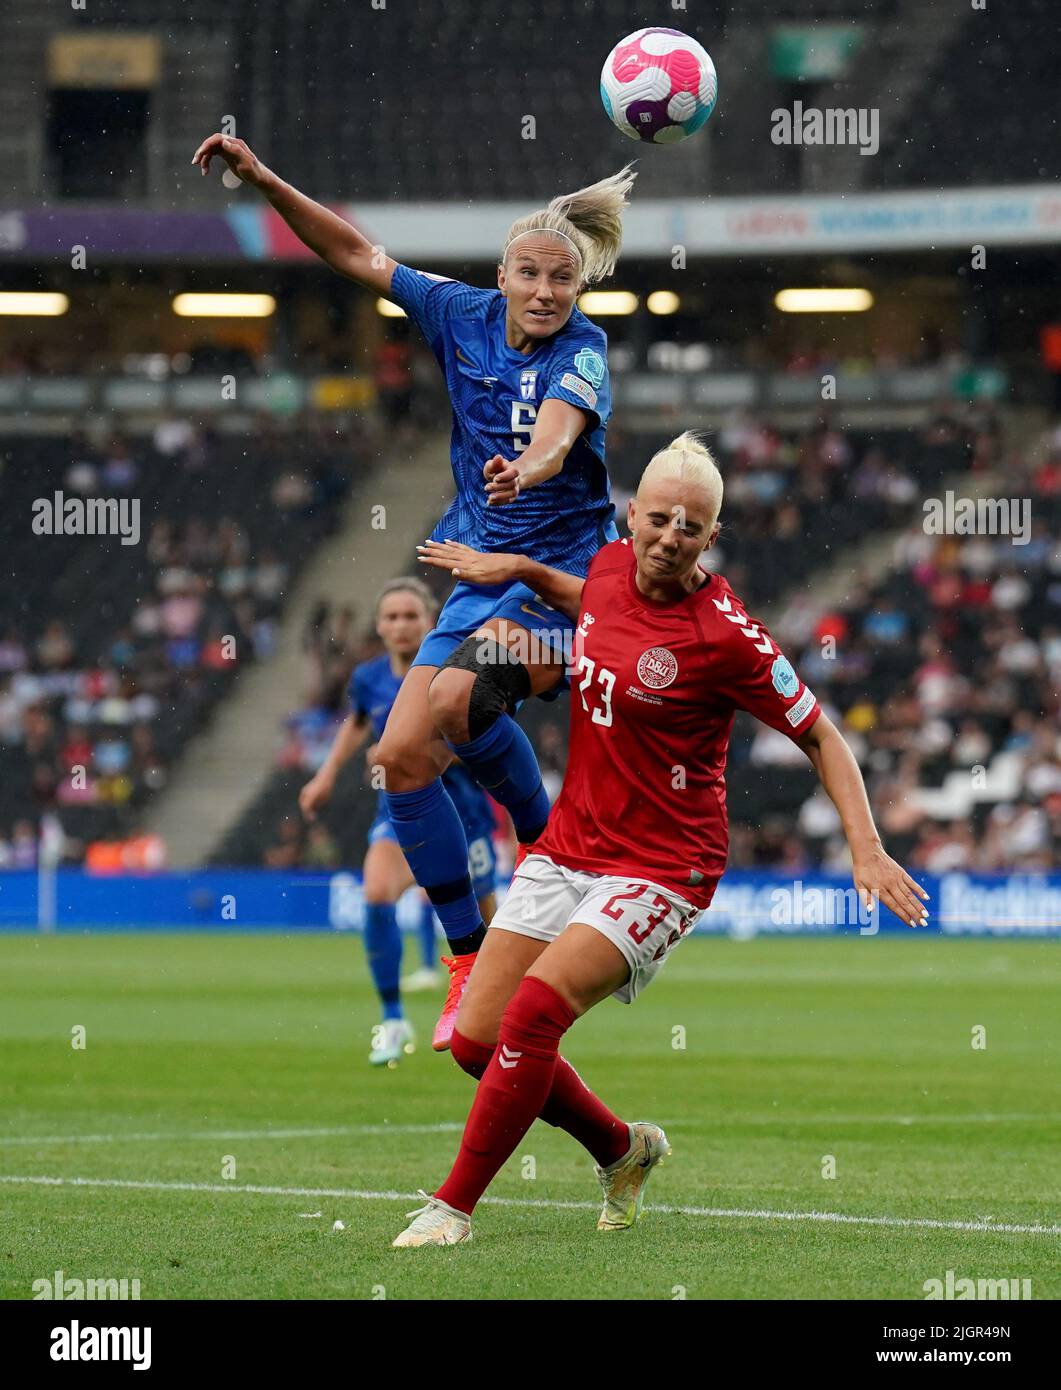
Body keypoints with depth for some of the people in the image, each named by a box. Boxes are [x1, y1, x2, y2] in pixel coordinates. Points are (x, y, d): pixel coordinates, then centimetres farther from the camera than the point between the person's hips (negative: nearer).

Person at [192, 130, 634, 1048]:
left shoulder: (582, 353, -14)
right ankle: (471, 963, 11)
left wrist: (526, 469, -58)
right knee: (403, 753, 0)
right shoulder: (464, 317, 2)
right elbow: (359, 256, 9)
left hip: (567, 579, -7)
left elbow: (557, 431, -35)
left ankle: (551, 849, -8)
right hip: (482, 577, 7)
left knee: (458, 695, -29)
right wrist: (265, 181, 0)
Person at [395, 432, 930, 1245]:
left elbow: (820, 737, -8)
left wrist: (867, 850, -16)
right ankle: (624, 1150, 25)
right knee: (476, 1039, 1)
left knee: (534, 1014, -25)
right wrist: (522, 569, 18)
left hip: (660, 869, -7)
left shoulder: (724, 634, -17)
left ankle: (455, 1206, -11)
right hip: (568, 848, 7)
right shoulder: (611, 567, 1)